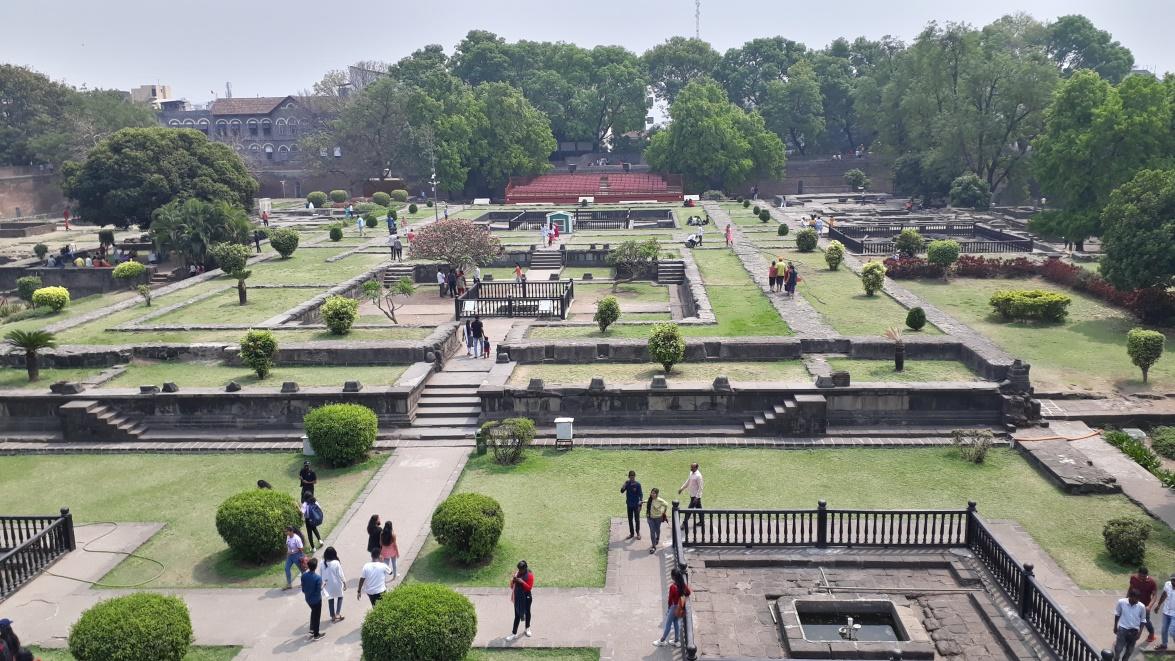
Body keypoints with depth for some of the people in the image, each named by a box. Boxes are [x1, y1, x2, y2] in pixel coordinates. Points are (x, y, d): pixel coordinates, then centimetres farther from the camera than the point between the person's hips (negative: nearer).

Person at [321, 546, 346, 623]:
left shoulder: (323, 563, -12)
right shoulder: (336, 563, -22)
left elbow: (321, 574, -1)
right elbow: (340, 574, -16)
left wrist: (323, 582, 15)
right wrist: (344, 582, -3)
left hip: (328, 584, 3)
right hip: (336, 583, -3)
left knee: (330, 599, 16)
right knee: (340, 597, 19)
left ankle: (333, 616, 23)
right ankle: (338, 614, 10)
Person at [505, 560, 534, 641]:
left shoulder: (530, 575, -17)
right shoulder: (517, 573, -2)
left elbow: (529, 587, -21)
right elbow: (512, 586, 4)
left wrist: (522, 582, -32)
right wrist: (513, 580, -18)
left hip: (526, 597, -3)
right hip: (518, 597, 3)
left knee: (527, 612, 17)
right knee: (517, 615, 6)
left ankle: (528, 628, 39)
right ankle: (514, 633, 9)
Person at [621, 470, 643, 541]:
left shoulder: (637, 484, -12)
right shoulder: (627, 484, -3)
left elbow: (640, 494, -11)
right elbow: (622, 491, -10)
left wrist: (640, 501, -20)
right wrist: (624, 484, -26)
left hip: (636, 505, -3)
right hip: (629, 505, 3)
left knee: (637, 519, 7)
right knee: (630, 519, 11)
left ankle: (638, 533, 21)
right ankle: (631, 533, 23)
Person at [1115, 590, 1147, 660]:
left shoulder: (1141, 607, -13)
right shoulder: (1121, 602, -13)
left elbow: (1142, 621, 0)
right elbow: (1117, 615, 2)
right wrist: (1115, 626, 6)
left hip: (1134, 631, 1)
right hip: (1122, 629, -1)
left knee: (1129, 650, 13)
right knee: (1118, 648, -5)